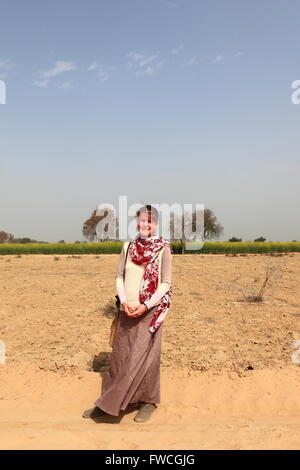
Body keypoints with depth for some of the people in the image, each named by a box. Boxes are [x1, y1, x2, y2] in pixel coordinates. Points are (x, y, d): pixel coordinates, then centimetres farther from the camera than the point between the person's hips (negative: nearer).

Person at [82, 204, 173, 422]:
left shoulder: (163, 249, -6)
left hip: (150, 311, -4)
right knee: (120, 355, 11)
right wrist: (124, 301, -8)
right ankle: (108, 402, 25)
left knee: (144, 357, 2)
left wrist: (146, 306, -16)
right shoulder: (128, 246, 6)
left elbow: (166, 283, -8)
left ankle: (148, 402, 19)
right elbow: (120, 276, 7)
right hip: (127, 310, 4)